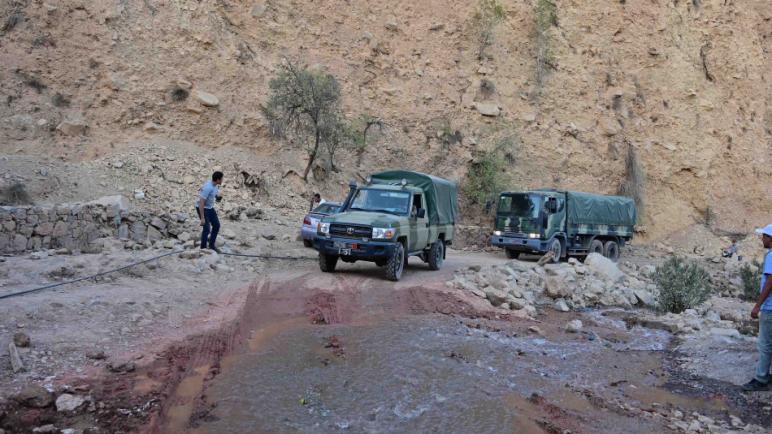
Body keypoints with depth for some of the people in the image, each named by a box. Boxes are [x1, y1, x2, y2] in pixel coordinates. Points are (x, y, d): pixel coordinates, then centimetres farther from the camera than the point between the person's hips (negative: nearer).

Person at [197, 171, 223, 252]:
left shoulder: (216, 185, -3)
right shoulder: (207, 188, -29)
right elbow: (201, 203, -28)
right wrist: (202, 218, -27)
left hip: (210, 208, 9)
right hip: (202, 208, -9)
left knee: (216, 225, 9)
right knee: (206, 228, -11)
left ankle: (211, 244, 23)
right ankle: (203, 248, 2)